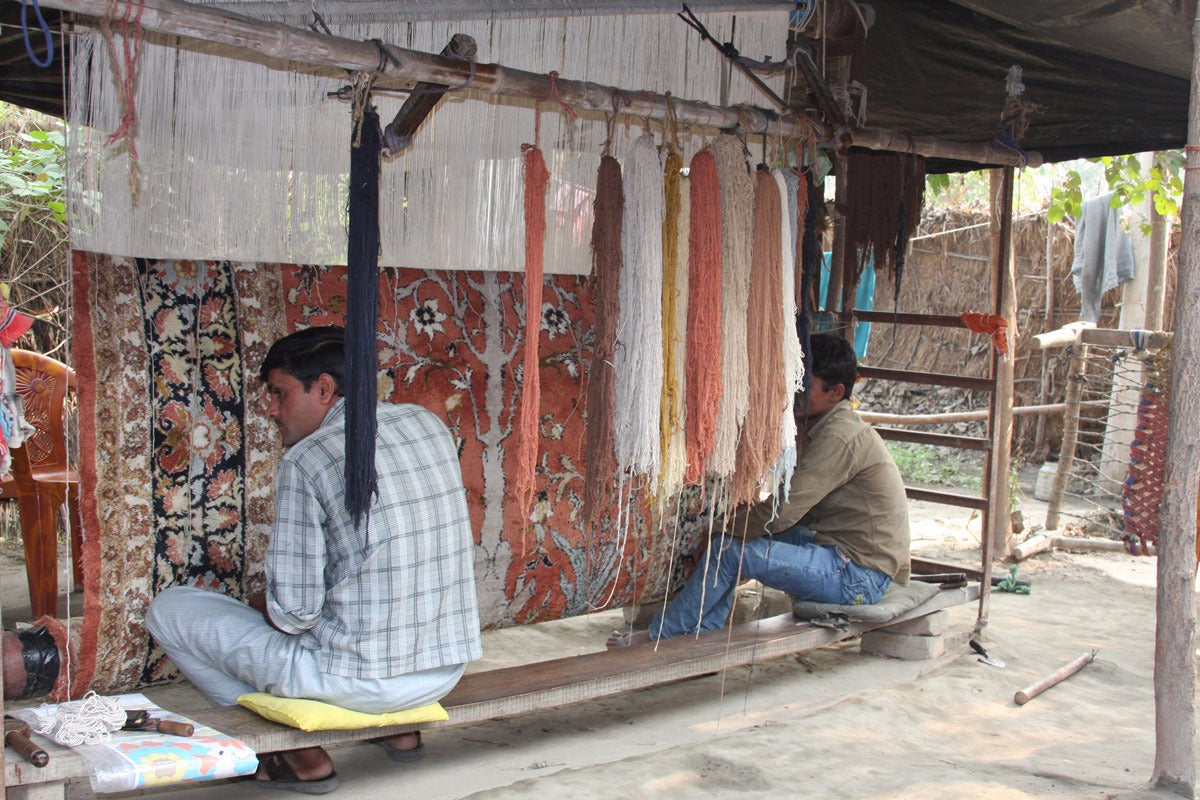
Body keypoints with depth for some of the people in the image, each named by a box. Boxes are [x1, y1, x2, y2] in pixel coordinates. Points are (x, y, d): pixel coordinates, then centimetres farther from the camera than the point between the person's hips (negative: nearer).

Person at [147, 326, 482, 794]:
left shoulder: (305, 462, -14)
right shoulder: (429, 425, 6)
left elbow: (293, 611, -15)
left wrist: (263, 606, 8)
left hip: (361, 679, -7)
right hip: (448, 671, 7)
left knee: (169, 610, 7)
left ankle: (303, 756, 7)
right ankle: (398, 729, 24)